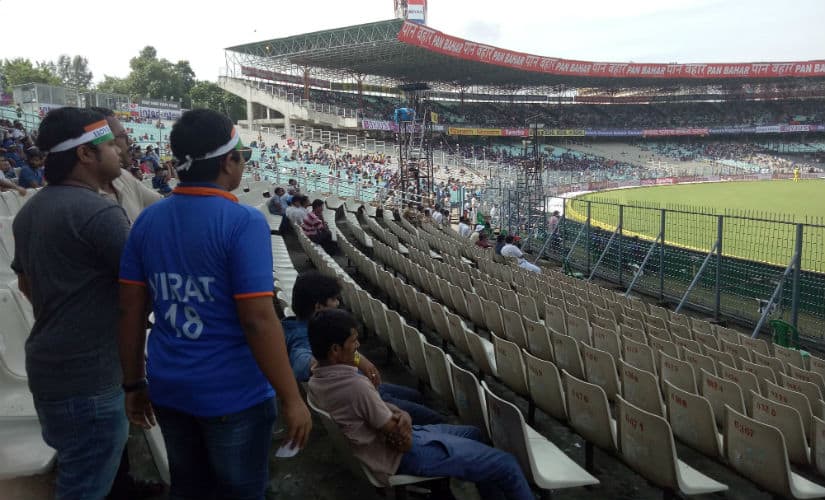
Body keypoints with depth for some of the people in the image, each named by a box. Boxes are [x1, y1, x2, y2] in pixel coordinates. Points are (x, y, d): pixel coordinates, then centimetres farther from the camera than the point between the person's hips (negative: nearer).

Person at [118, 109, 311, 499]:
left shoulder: (147, 220, 1)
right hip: (232, 394, -5)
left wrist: (134, 383, 14)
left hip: (169, 389, 6)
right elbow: (258, 321, -21)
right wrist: (291, 398, -13)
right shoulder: (244, 222, -18)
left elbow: (130, 311, 4)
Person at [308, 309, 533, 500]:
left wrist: (401, 416, -14)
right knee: (506, 464, -6)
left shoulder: (316, 380, -1)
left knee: (473, 433, 25)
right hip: (403, 455, -10)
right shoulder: (354, 385, -32)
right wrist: (402, 417, -3)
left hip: (382, 441, 10)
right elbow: (400, 439, -25)